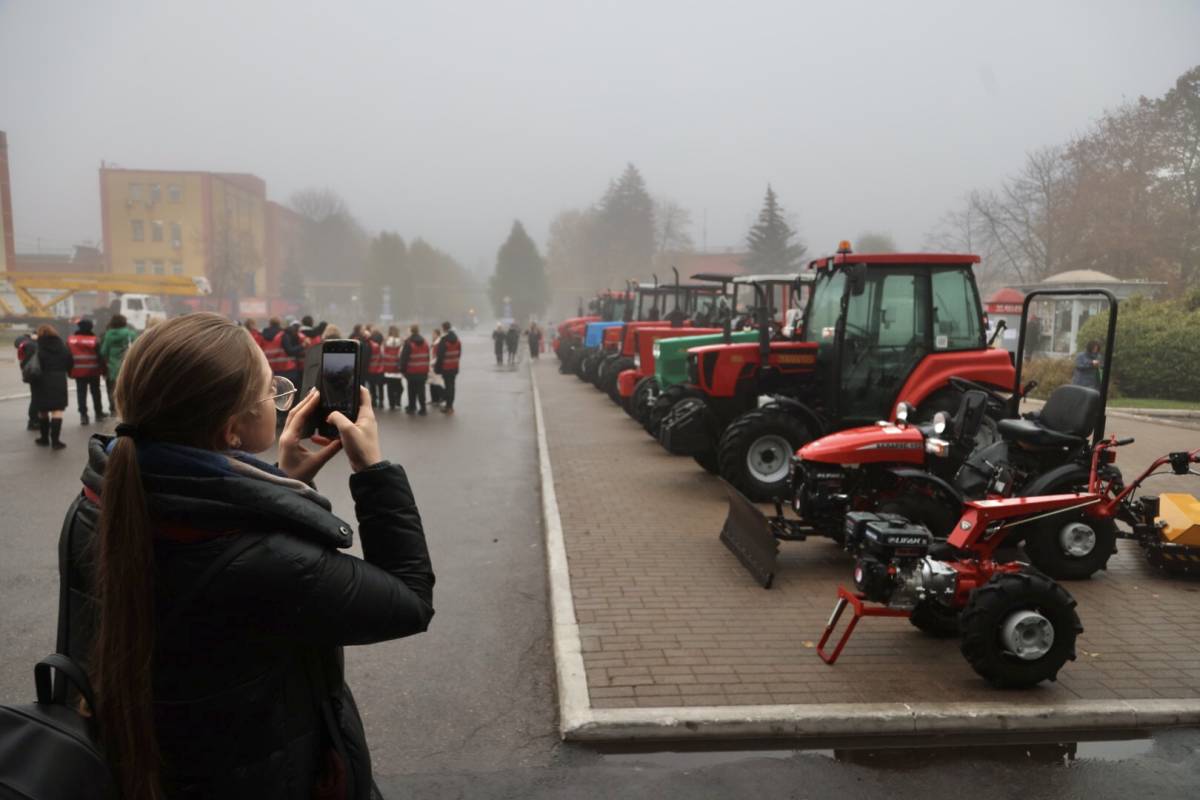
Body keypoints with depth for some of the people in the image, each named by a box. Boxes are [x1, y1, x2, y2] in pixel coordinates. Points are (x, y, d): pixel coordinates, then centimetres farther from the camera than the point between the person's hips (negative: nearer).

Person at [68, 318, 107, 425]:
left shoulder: (71, 339, -2)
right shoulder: (94, 339, -10)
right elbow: (100, 356, -10)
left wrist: (69, 371, 9)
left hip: (78, 371, 1)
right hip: (93, 371, -1)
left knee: (81, 393, 4)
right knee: (95, 392, 12)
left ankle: (83, 415, -3)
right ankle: (98, 413, 19)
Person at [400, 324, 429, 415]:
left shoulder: (408, 343, -11)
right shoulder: (425, 343, 8)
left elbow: (404, 357, -11)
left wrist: (403, 369, -3)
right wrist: (427, 369, 18)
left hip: (411, 371, -4)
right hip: (423, 370, 4)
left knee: (412, 389, 6)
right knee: (421, 389, 6)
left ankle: (411, 407, 12)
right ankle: (422, 409, 4)